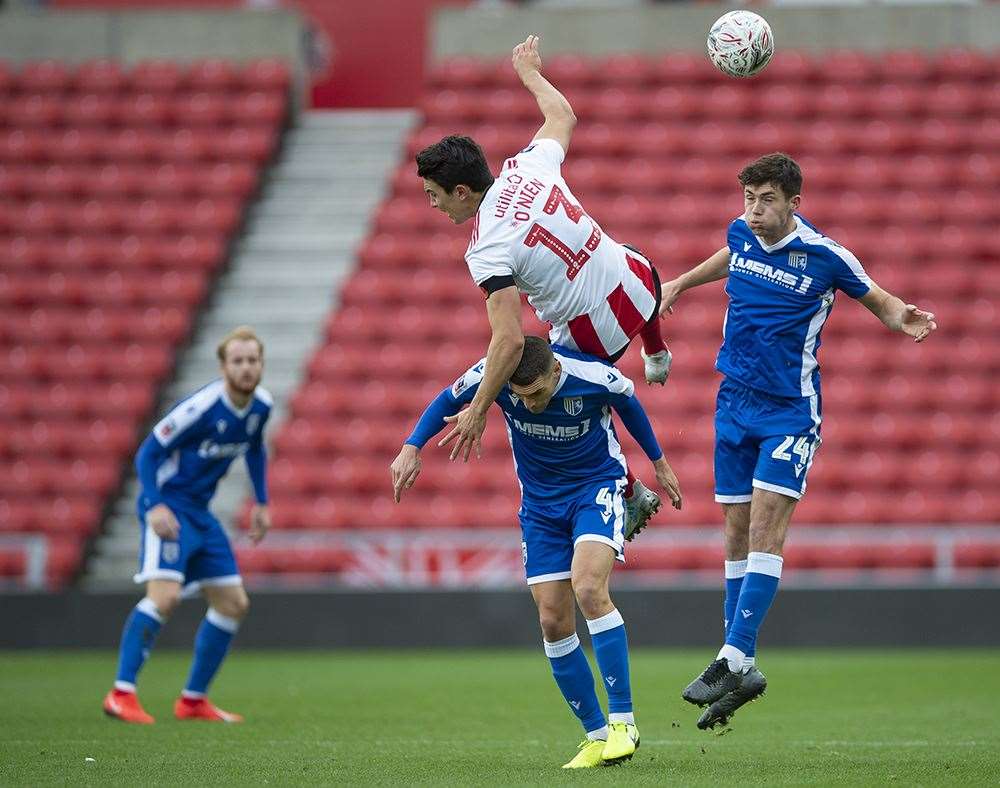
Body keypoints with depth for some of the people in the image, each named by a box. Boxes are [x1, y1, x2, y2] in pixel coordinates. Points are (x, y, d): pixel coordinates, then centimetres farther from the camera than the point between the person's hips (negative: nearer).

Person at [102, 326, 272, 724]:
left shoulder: (260, 406, 1)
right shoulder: (201, 407, -22)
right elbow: (148, 452, -17)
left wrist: (261, 503, 17)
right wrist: (154, 506, -29)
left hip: (200, 512, 8)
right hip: (169, 507, -8)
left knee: (234, 603, 8)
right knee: (165, 594, -26)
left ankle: (193, 700, 17)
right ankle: (121, 694, -23)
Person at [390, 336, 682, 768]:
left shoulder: (594, 377, -25)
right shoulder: (493, 374, -21)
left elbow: (629, 405, -1)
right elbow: (448, 401, 1)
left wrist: (659, 462, 13)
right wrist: (412, 449, -11)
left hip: (598, 486, -4)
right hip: (540, 501, 4)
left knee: (588, 588, -28)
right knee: (553, 623, -4)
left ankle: (623, 722, -22)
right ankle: (596, 736, 7)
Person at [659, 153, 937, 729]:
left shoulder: (823, 255, -12)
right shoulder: (741, 233, 2)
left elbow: (876, 298, 2)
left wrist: (904, 319, -19)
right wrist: (683, 282, 36)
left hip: (790, 410, -5)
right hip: (735, 401, 5)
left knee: (766, 530, -15)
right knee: (737, 533, 5)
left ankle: (733, 659, -21)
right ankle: (742, 669, 8)